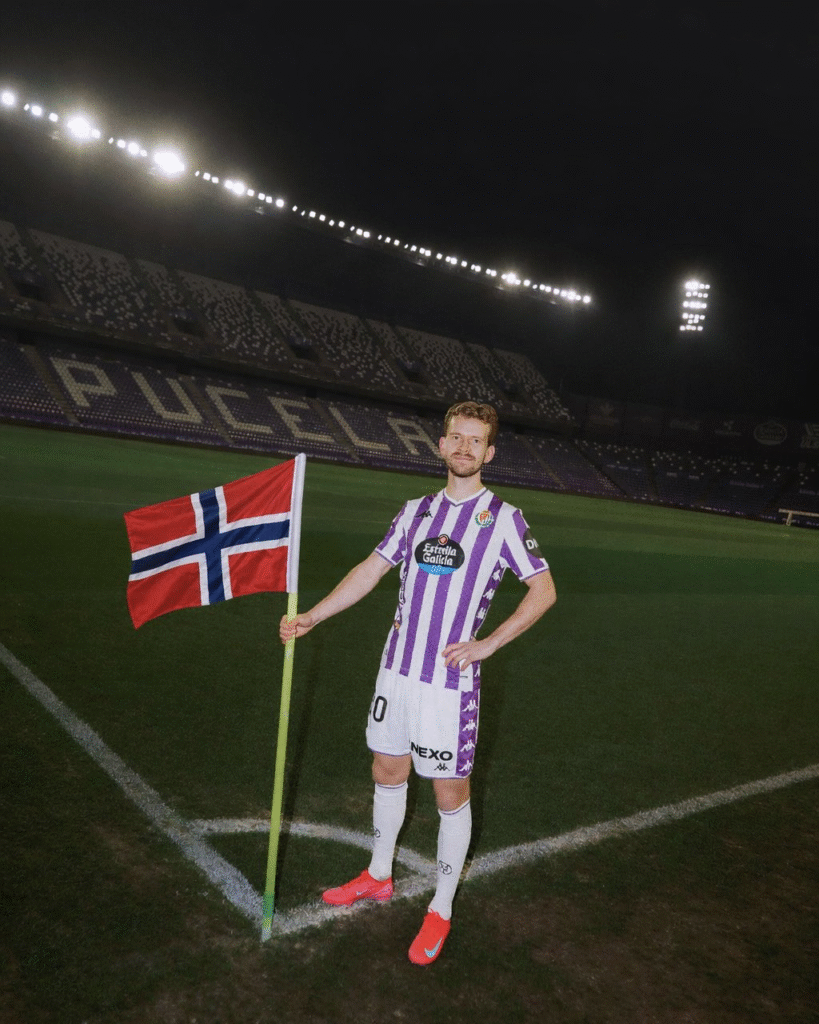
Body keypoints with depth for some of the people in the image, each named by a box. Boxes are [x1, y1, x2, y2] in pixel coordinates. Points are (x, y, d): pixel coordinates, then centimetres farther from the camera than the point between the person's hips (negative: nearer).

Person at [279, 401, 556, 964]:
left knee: (451, 795, 6)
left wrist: (487, 644, -11)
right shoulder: (416, 511, 7)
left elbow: (544, 589, -5)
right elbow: (372, 569, 12)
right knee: (388, 773, 19)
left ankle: (441, 910, 27)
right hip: (397, 668, 5)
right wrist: (310, 617, 7)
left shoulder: (504, 518, -7)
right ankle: (379, 876, 42)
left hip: (451, 680, -5)